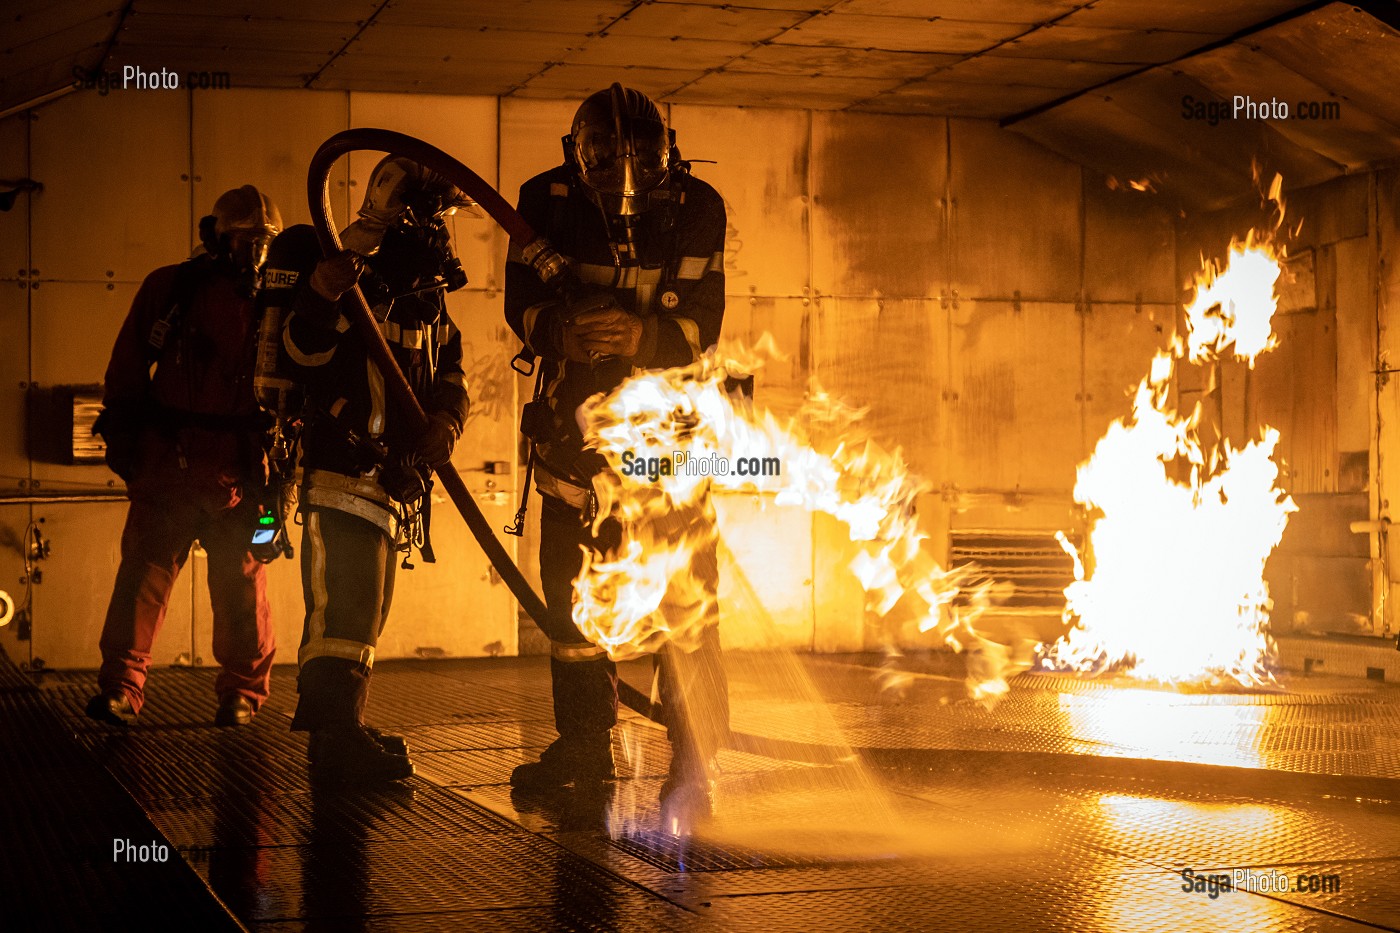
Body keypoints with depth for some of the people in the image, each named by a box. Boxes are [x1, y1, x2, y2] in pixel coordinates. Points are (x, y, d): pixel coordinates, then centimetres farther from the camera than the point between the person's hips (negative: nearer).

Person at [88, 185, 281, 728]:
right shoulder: (168, 288, 7)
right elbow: (128, 367, 11)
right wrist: (120, 433, 6)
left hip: (239, 471, 1)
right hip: (168, 463, -1)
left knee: (242, 586, 5)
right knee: (144, 572, -5)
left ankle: (242, 692, 18)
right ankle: (120, 687, 0)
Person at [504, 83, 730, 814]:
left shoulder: (696, 210, -12)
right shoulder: (547, 201, -9)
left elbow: (702, 323, -16)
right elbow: (522, 302, -11)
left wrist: (643, 336, -37)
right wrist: (561, 331, -33)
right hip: (577, 411, 2)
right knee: (568, 583, 4)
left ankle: (696, 758, -1)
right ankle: (584, 746, 17)